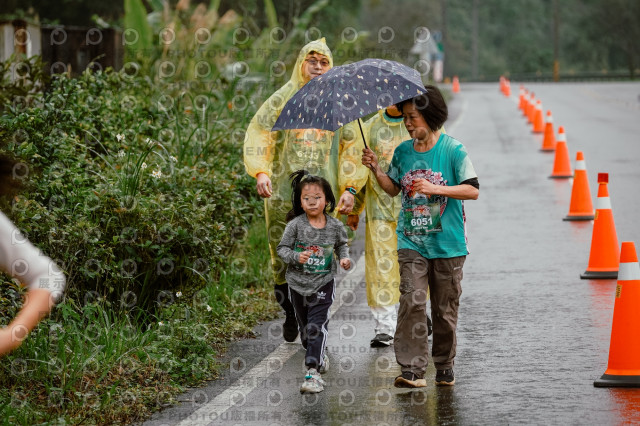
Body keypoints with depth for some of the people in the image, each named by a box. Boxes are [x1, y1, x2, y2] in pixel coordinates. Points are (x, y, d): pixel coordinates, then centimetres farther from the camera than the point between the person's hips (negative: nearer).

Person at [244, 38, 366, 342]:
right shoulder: (283, 98, 8)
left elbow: (353, 147, 13)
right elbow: (259, 132, 0)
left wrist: (350, 188, 1)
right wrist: (261, 171, -16)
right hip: (283, 190, 0)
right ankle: (290, 313, 22)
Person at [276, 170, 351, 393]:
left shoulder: (335, 226, -5)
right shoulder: (296, 225, -10)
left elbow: (341, 244, 15)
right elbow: (282, 248, -5)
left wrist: (344, 258, -3)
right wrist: (296, 257, -23)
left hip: (323, 284, -1)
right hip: (298, 283, 1)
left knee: (317, 326, -13)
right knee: (305, 328, 16)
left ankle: (313, 371, -18)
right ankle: (319, 356, 42)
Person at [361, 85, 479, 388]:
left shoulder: (453, 150, -5)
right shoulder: (403, 152, 9)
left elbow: (473, 190, -8)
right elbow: (393, 189, 20)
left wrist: (435, 189, -19)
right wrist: (376, 170, 3)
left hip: (447, 243, -2)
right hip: (411, 241, 3)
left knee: (445, 308, 5)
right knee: (412, 301, -12)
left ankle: (444, 366, 23)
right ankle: (412, 369, -14)